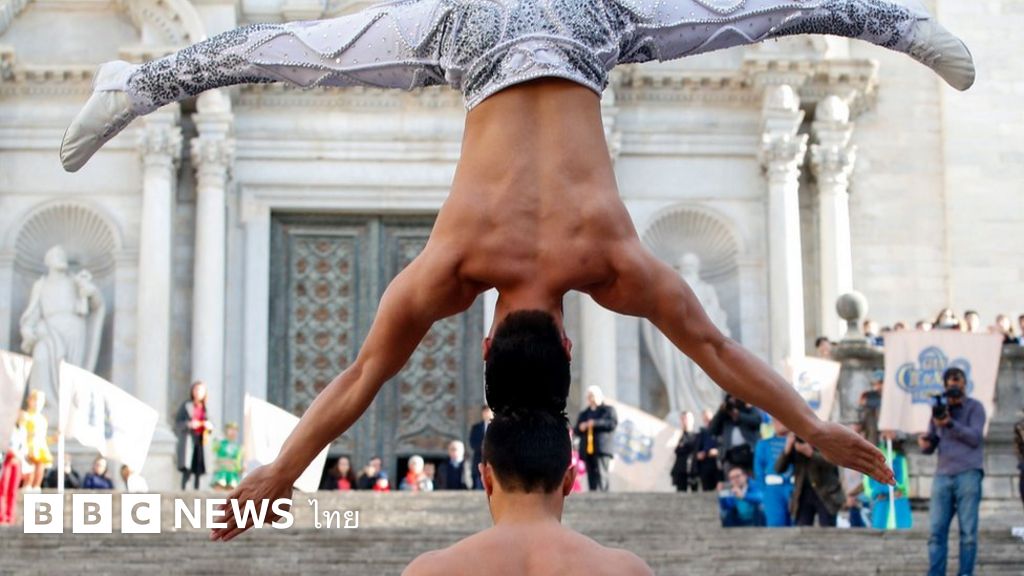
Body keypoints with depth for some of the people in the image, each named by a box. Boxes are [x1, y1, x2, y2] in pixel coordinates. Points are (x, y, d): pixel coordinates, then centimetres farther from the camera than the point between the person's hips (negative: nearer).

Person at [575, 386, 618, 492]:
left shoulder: (608, 410, 13)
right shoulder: (584, 414, 27)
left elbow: (613, 423, -4)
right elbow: (577, 430, 21)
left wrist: (596, 423, -13)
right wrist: (580, 428, -3)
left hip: (601, 449, -5)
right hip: (587, 450, 5)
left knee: (601, 475, -17)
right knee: (591, 478, -2)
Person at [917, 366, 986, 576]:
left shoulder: (975, 407, 7)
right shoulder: (939, 409, 19)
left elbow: (975, 437, -6)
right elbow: (930, 447, 18)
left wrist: (950, 423, -17)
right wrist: (925, 443, -6)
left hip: (968, 474, -3)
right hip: (943, 476, 3)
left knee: (968, 532, -5)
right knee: (937, 531, -3)